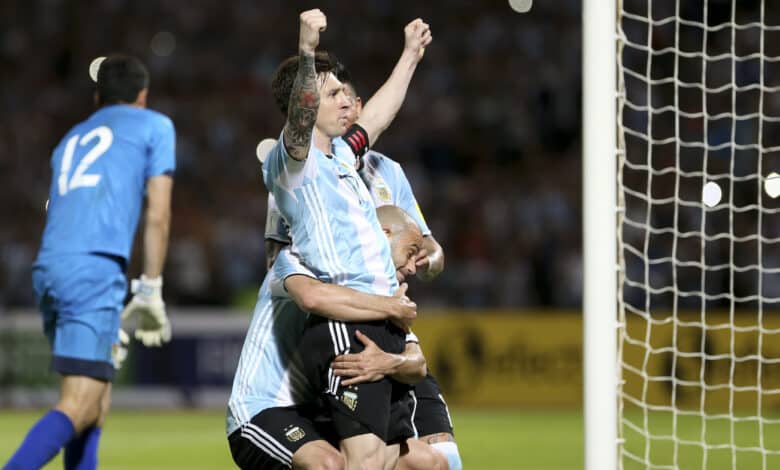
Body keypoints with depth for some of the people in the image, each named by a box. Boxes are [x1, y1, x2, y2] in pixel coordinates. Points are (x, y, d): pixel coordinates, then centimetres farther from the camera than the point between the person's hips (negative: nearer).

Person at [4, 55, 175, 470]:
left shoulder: (72, 138, 30)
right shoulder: (154, 126, 15)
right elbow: (157, 214, 5)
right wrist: (150, 290, 6)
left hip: (48, 269, 7)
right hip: (94, 268, -7)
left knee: (96, 398, 17)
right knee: (78, 408, -13)